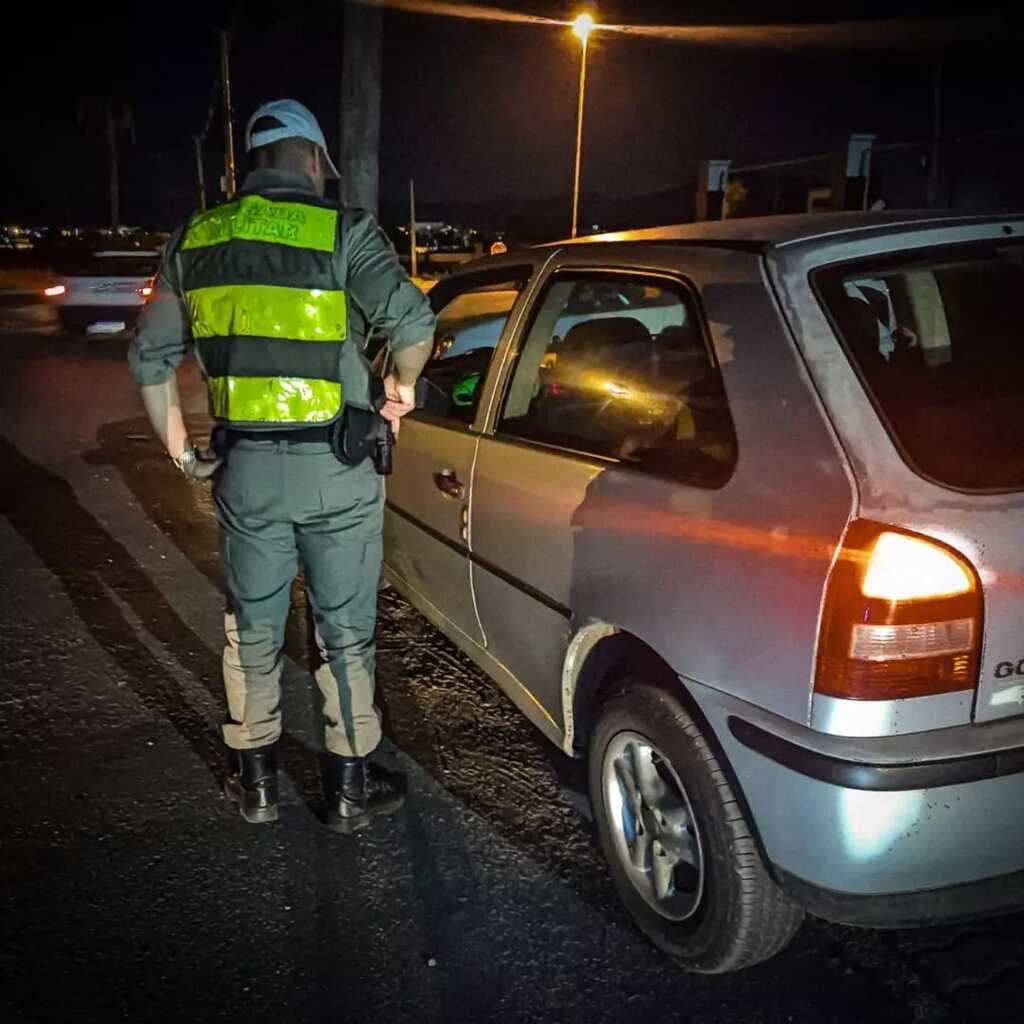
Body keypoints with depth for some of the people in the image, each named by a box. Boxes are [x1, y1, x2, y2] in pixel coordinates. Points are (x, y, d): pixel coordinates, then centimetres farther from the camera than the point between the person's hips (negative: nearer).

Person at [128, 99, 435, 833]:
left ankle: (257, 783, 30)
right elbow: (413, 321, -18)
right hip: (335, 468, -3)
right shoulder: (342, 230, -6)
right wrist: (401, 387, 2)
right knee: (345, 632, 10)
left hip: (246, 467, 3)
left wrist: (183, 452, 16)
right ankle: (350, 788, 21)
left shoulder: (197, 238, 8)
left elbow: (150, 356, 9)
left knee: (253, 629, 17)